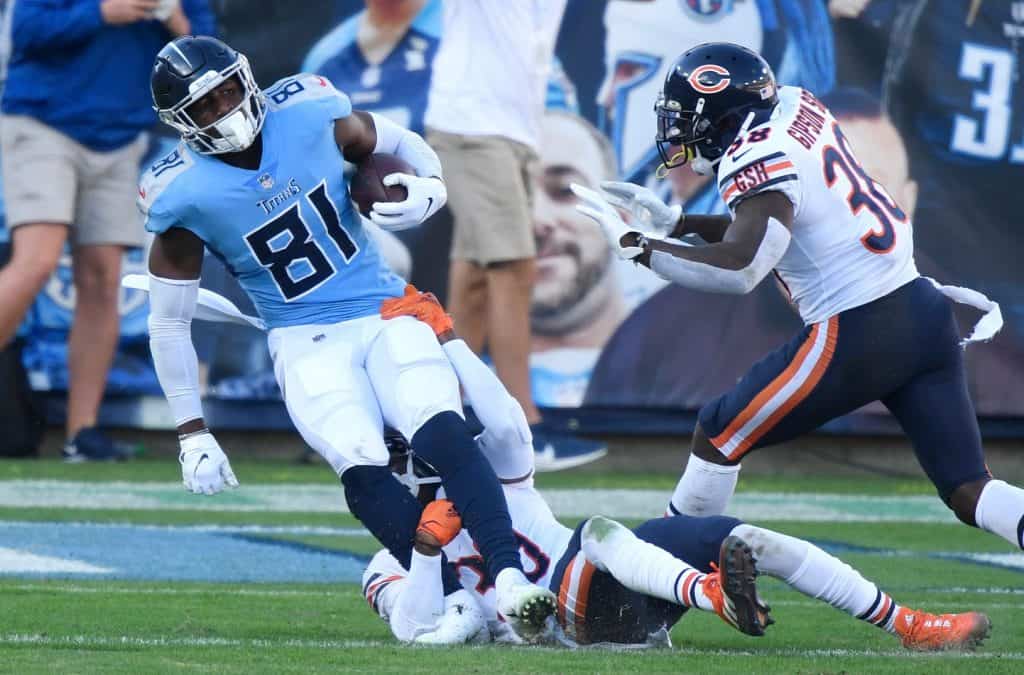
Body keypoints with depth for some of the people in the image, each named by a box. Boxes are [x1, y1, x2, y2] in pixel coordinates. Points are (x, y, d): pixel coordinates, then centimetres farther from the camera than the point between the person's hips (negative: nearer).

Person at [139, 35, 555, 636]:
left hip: (384, 314, 1)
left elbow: (404, 148, 13)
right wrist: (192, 435, 1)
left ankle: (509, 577, -34)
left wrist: (428, 190, -11)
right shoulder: (184, 197, -10)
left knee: (445, 435, -25)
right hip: (307, 344, -1)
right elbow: (170, 323, 1)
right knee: (363, 470, -26)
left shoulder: (310, 115, -6)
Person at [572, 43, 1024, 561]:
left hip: (857, 335, -8)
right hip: (925, 310, 8)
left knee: (717, 436, 10)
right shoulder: (797, 107, 11)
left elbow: (738, 269, -28)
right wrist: (677, 222, 22)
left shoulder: (759, 159, -14)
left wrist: (634, 244, -19)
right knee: (969, 492, 4)